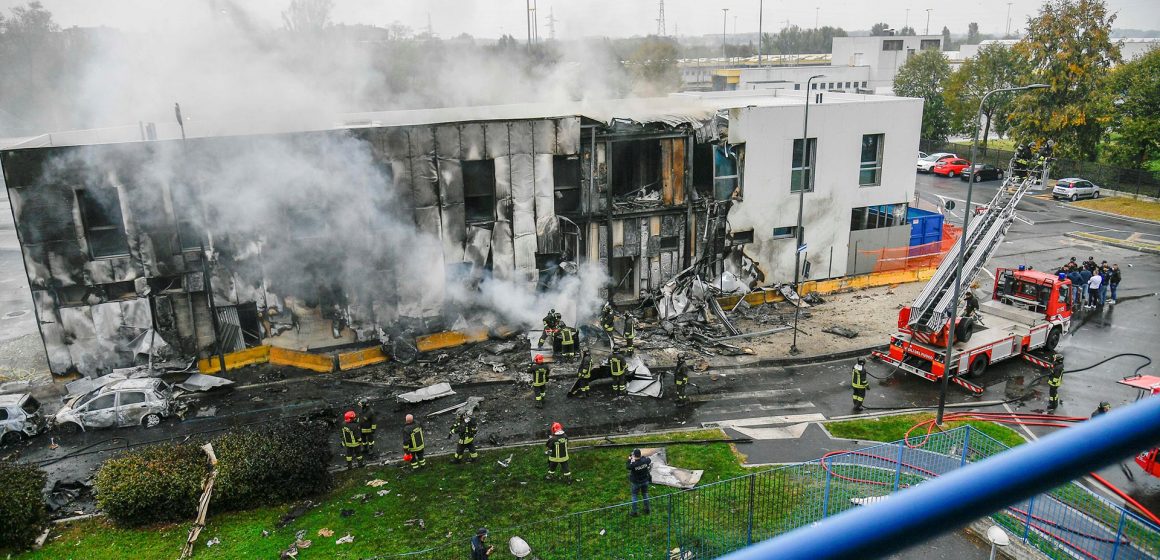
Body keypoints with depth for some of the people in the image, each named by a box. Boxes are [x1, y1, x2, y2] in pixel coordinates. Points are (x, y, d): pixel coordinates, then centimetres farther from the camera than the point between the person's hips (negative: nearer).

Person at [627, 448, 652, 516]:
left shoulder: (633, 464, -32)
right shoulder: (645, 460, -21)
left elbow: (628, 467, -10)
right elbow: (649, 460, 4)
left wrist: (630, 459, -3)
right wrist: (642, 457, 7)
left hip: (636, 483, -4)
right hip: (645, 481, 4)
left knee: (634, 496, 14)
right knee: (645, 494, 22)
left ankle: (634, 512, 20)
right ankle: (647, 510, 34)